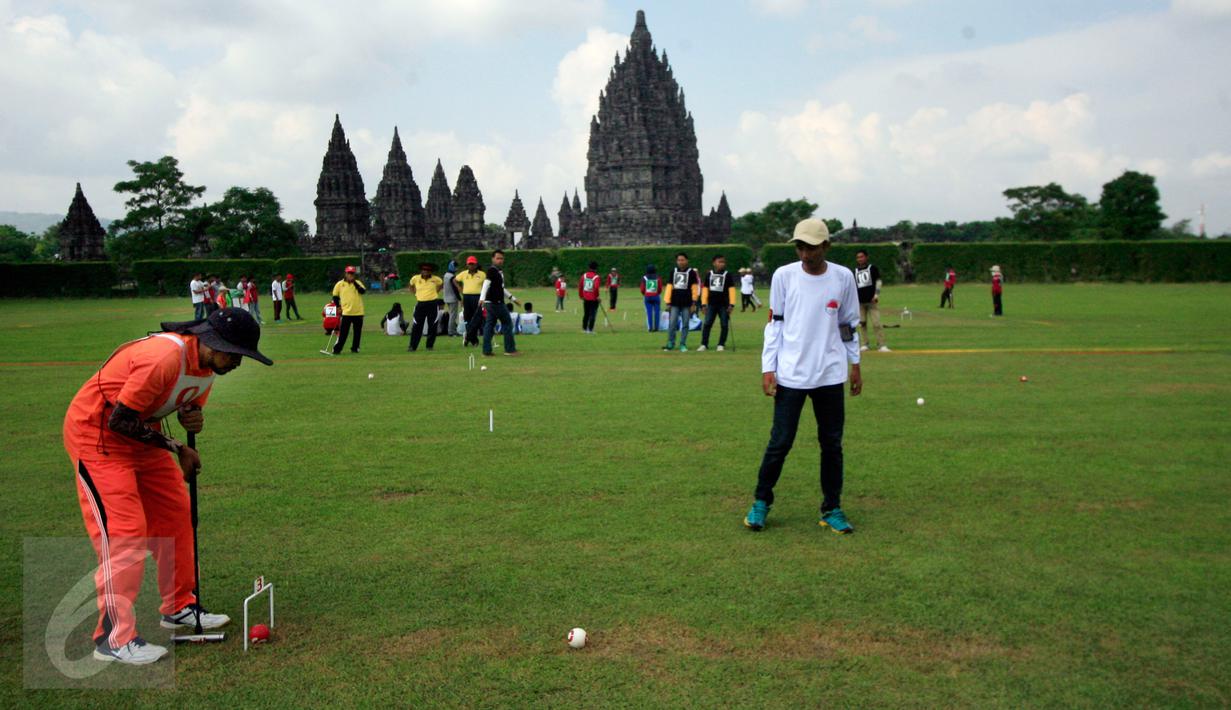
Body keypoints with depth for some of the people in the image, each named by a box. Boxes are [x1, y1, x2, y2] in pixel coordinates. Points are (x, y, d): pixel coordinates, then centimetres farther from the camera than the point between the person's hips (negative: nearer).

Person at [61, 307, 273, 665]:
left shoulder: (207, 363, -5)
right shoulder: (163, 357, -33)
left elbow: (190, 405, 9)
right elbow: (119, 421, -27)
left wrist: (195, 418, -16)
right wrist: (177, 447, -19)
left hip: (140, 434, 9)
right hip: (95, 432, -9)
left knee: (176, 515, 9)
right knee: (124, 530, -13)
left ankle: (179, 607, 23)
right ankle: (114, 638, -5)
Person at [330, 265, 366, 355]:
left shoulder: (358, 283, 5)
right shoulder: (339, 284, 2)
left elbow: (363, 291, -13)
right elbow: (335, 296, 12)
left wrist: (354, 282, -16)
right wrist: (338, 306, 4)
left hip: (358, 312, 2)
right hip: (346, 312, -2)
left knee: (358, 332, 8)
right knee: (343, 332, -5)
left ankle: (355, 348, 20)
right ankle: (337, 349, -3)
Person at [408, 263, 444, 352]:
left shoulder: (435, 279, -4)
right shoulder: (415, 278, -3)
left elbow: (441, 285, 17)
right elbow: (411, 286, 18)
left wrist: (435, 292, 6)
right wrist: (416, 294, 8)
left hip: (432, 304, 0)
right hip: (420, 304, 0)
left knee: (432, 326, 3)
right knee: (417, 326, -2)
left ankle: (430, 345, 16)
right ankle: (412, 346, 3)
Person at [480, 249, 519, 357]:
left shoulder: (500, 271, 16)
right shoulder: (492, 270, -12)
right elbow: (486, 283, -26)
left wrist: (512, 298, 31)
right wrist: (482, 298, -39)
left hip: (492, 303, 9)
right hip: (496, 302, -9)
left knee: (489, 325, 6)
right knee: (507, 323, -1)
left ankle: (486, 350, 7)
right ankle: (510, 349, 5)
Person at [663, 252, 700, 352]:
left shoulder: (691, 272, 2)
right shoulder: (673, 271, 10)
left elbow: (694, 287, 0)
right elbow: (669, 286, 9)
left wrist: (694, 302, -5)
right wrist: (668, 301, 3)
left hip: (686, 303, -2)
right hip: (675, 303, 2)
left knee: (685, 324, 2)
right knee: (672, 324, -2)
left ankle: (683, 344, 10)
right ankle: (670, 343, 7)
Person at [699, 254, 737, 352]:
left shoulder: (727, 275, 1)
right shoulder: (709, 274, 8)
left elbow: (731, 289, -2)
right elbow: (705, 289, 9)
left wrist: (731, 304, -8)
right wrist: (704, 304, 5)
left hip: (724, 304, -1)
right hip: (711, 304, 1)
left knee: (724, 325, 2)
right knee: (707, 324, -3)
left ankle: (721, 345, 11)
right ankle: (704, 344, 1)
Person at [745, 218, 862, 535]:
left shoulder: (843, 277, 2)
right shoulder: (783, 276, -1)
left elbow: (849, 324, 12)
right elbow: (774, 323, 1)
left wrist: (855, 364, 12)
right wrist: (768, 368, -4)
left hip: (830, 375, 2)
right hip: (790, 375, -2)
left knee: (832, 444, 7)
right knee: (780, 442, 0)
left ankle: (831, 509, 20)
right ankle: (761, 502, 17)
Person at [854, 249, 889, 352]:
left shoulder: (872, 268, 3)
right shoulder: (855, 271, 14)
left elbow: (878, 281, 1)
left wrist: (876, 295, -9)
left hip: (872, 300, -4)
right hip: (860, 301, 4)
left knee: (876, 323, -10)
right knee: (862, 323, 3)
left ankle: (881, 345, -10)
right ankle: (864, 344, 10)